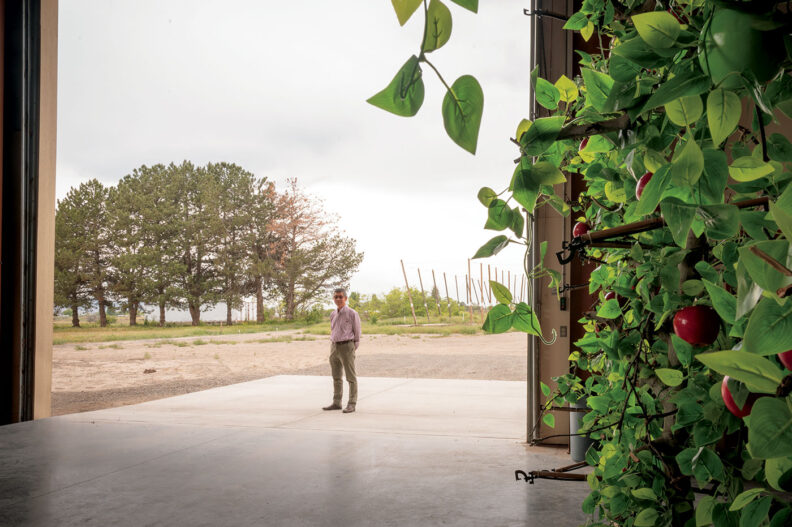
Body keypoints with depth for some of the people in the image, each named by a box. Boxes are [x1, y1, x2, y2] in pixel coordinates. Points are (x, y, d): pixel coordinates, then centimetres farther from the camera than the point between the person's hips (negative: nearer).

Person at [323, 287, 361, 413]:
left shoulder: (352, 313, -7)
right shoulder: (333, 314, 12)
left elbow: (357, 332, -4)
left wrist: (353, 350, -5)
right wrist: (332, 349, 13)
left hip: (346, 346, -7)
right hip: (334, 347, 7)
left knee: (351, 377, -1)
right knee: (336, 377, 12)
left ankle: (351, 404, 3)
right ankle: (336, 403, 21)